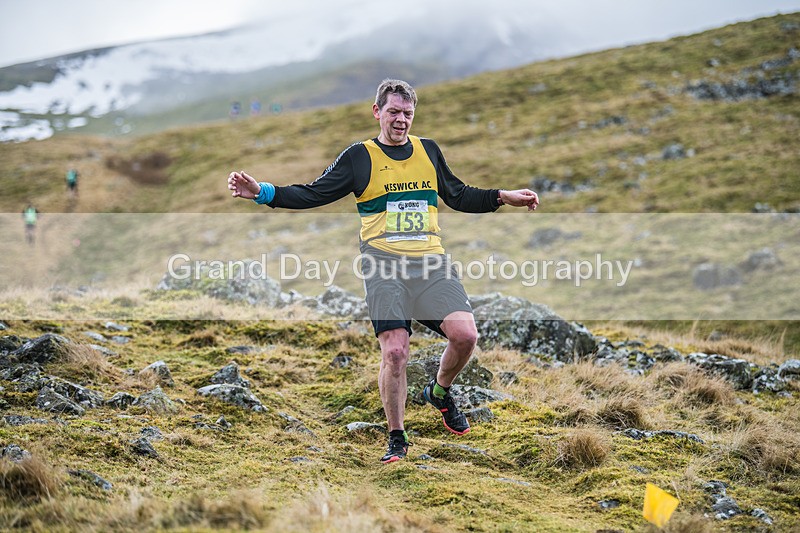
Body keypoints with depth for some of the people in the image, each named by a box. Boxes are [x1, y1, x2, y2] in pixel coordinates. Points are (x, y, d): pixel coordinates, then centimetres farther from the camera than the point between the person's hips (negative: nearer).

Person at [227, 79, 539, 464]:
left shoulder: (428, 150, 15)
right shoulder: (359, 156, 5)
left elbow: (458, 196, 28)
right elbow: (313, 194, 2)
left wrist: (504, 197, 21)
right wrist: (263, 192, -10)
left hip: (430, 261, 3)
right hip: (384, 264, -3)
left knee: (465, 335, -13)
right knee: (394, 351, -12)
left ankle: (439, 392, 19)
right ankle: (397, 440, 5)